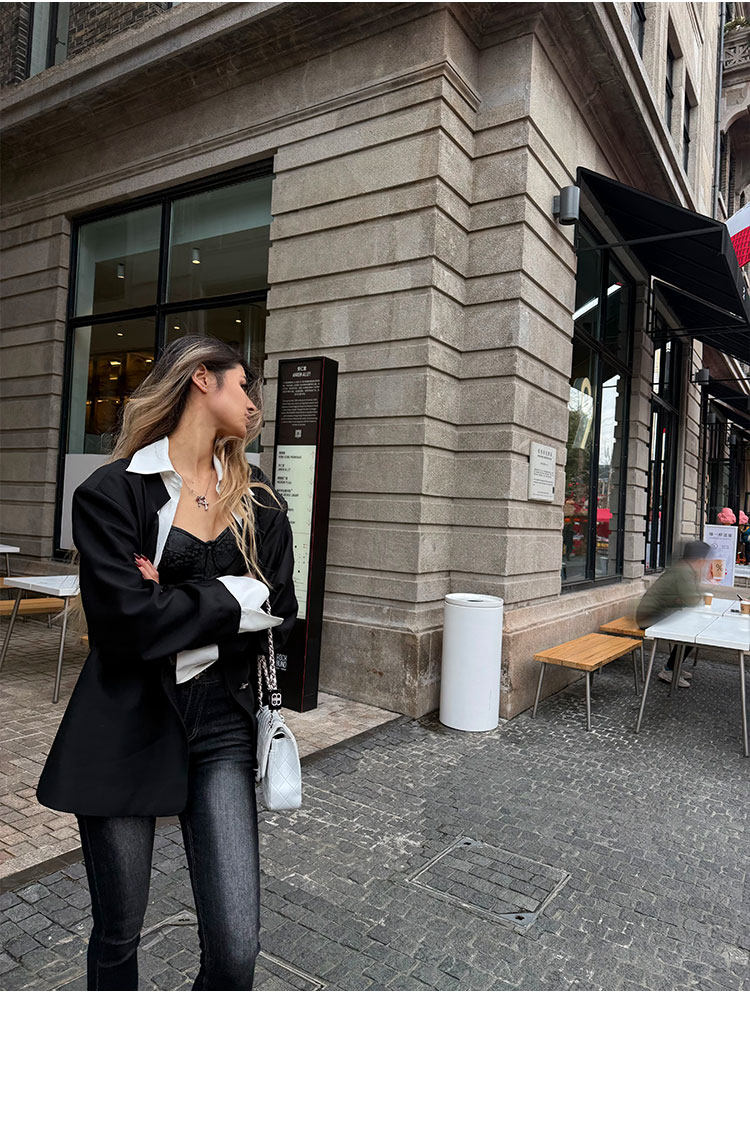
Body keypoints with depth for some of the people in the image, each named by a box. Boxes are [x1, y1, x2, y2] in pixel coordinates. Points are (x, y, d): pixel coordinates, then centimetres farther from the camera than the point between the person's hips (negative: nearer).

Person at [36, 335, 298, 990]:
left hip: (221, 730, 3)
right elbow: (127, 618, -18)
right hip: (123, 732, -2)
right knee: (118, 934, 15)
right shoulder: (114, 492, -5)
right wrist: (237, 597, -10)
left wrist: (178, 610, -11)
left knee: (236, 949, -1)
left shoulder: (261, 506, 7)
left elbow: (280, 624, 0)